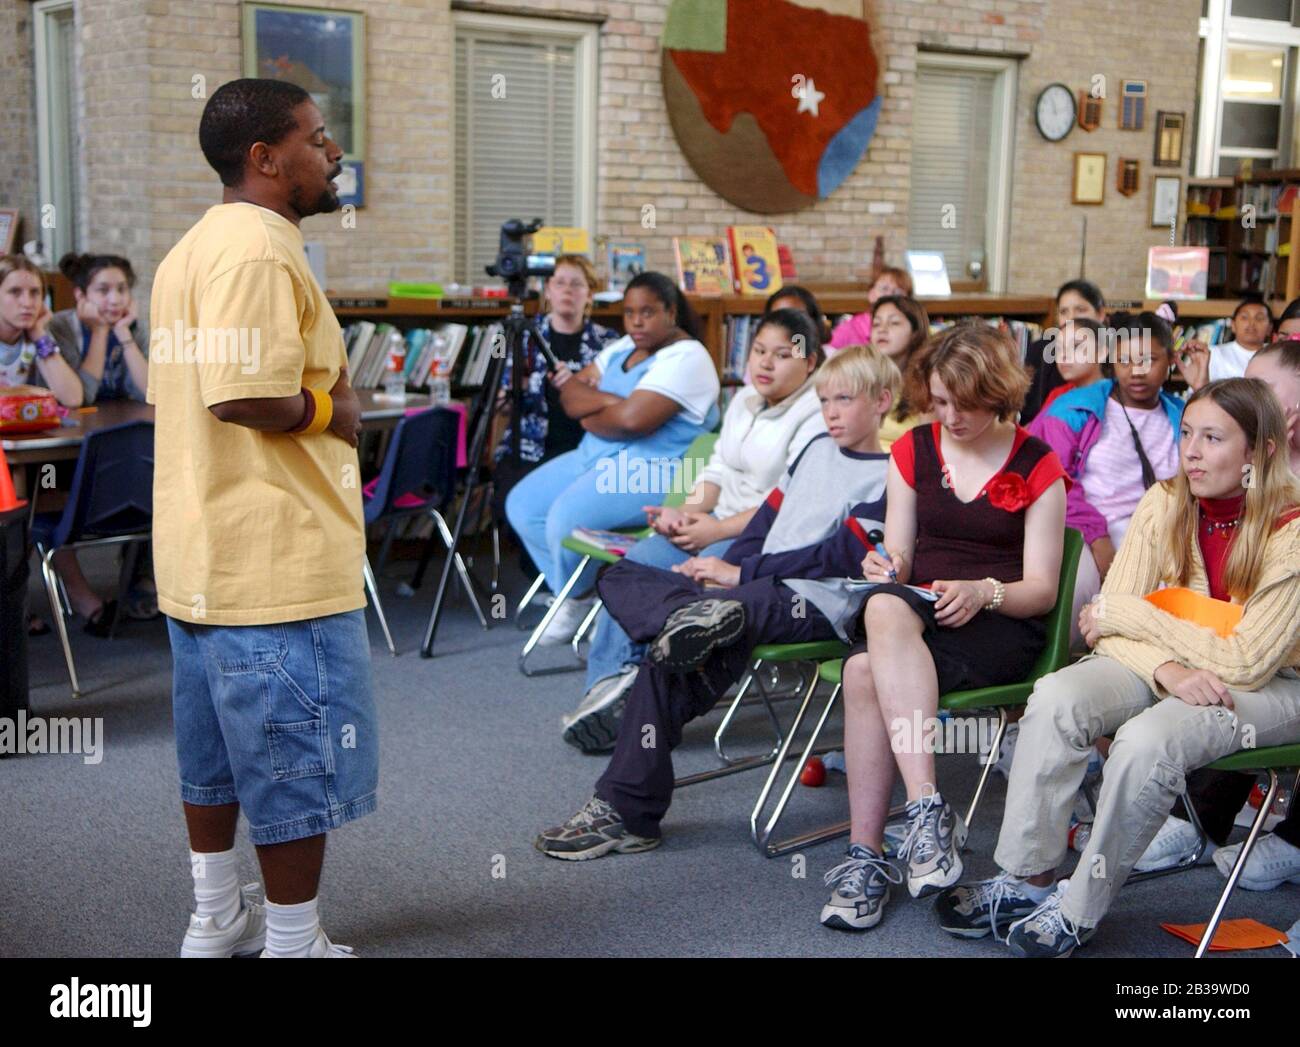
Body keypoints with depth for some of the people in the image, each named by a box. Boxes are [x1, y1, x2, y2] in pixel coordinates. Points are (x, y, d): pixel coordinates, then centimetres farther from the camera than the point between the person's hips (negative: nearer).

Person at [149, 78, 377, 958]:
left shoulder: (194, 248, 16)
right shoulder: (261, 249, -17)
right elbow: (246, 397, -27)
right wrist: (335, 408, -10)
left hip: (202, 556, 11)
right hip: (280, 561, -11)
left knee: (219, 748, 20)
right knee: (303, 763, 1)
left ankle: (218, 919, 33)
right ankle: (294, 942, 11)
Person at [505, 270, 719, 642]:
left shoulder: (686, 358, -14)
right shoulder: (622, 349, 15)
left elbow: (632, 420, -26)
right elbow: (570, 393, 7)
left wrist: (588, 415, -6)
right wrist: (609, 401, -13)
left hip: (655, 471, -10)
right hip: (597, 456, 10)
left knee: (566, 519, -28)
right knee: (521, 505, -1)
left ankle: (579, 596, 4)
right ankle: (575, 593, 11)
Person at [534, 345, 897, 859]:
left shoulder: (888, 477, -4)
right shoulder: (817, 449, 22)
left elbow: (839, 555, -11)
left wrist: (741, 572, -11)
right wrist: (724, 565, 5)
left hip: (812, 604, -9)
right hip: (757, 589, 9)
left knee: (668, 662, -32)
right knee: (620, 577, -8)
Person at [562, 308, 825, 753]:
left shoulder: (817, 416, -10)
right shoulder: (744, 401, 17)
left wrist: (716, 530, -18)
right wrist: (687, 511, -1)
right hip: (719, 523, 8)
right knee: (636, 564, -13)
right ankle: (611, 681, -16)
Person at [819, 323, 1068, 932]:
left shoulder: (1036, 467, 3)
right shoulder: (913, 450, 15)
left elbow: (1042, 588, 0)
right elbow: (900, 558, 14)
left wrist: (983, 592, -20)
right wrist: (887, 568, -10)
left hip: (1002, 627, -4)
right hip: (917, 610, 4)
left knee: (867, 671, -34)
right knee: (883, 606, -36)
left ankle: (865, 857, -34)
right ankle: (926, 809, -40)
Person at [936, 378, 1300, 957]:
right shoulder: (1165, 503, -5)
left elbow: (1245, 664, -23)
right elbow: (1112, 621, -7)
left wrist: (1129, 615, -18)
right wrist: (1168, 669, -28)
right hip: (1163, 666, 5)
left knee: (1147, 739, -34)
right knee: (1056, 698, -24)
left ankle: (1078, 911, -17)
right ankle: (1026, 882, -14)